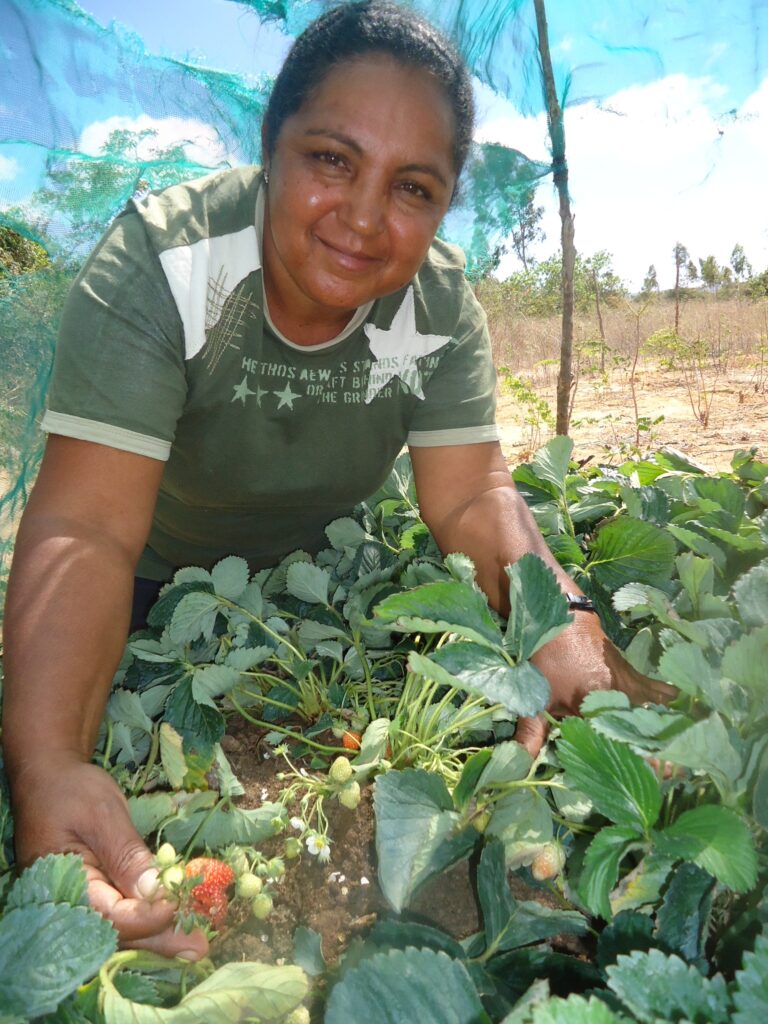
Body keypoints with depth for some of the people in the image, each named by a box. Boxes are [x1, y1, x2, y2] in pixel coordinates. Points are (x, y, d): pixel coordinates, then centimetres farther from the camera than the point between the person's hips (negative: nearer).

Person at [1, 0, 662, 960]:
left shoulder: (441, 300, -18)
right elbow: (85, 529, -38)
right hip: (154, 587, -2)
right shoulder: (156, 262, -31)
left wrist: (560, 617, -39)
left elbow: (471, 495, -19)